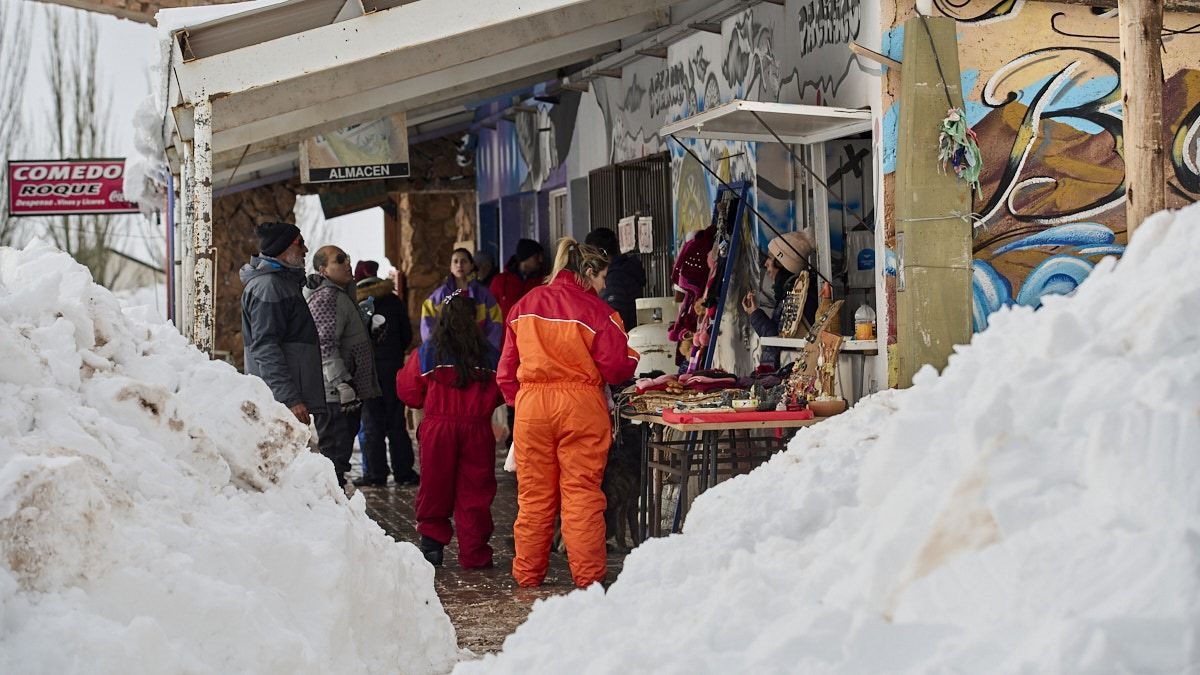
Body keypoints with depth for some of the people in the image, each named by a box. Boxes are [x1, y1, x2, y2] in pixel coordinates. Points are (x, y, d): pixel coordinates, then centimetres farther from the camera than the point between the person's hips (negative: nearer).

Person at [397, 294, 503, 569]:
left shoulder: (426, 353, -2)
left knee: (435, 487, 12)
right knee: (474, 491, 5)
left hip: (437, 428, 0)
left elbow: (409, 393, 3)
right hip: (477, 429, 0)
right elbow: (501, 393, 8)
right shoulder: (489, 354, -1)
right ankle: (474, 553, 6)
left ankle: (432, 542, 10)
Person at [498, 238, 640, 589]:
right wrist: (633, 358, 14)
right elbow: (615, 368, -7)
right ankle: (588, 573, 4)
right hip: (580, 406, -4)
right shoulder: (595, 310, -6)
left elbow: (506, 369, 10)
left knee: (533, 493, 10)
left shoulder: (525, 305, 9)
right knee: (581, 491, 2)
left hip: (531, 403, 4)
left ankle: (527, 572, 18)